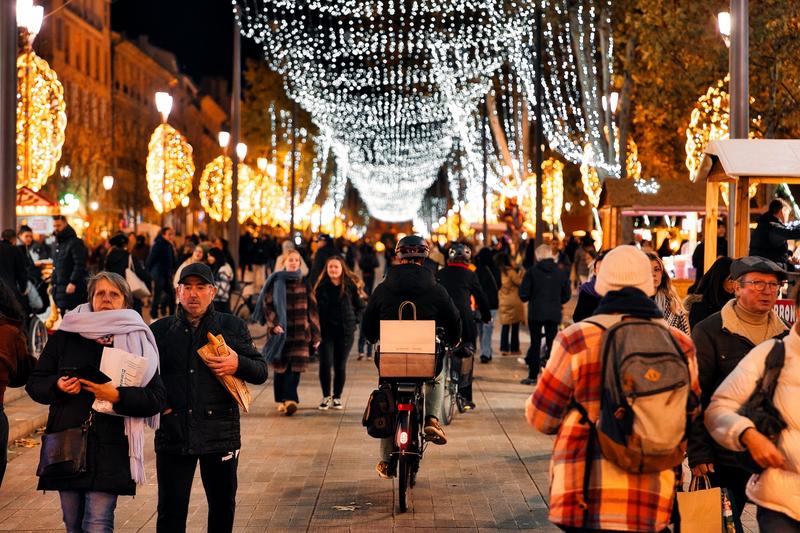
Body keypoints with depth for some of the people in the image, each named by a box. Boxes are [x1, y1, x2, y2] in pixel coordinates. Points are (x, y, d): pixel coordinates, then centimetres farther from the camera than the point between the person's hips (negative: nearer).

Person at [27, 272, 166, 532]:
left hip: (110, 449, -2)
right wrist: (58, 386, -10)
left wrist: (118, 396, -17)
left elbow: (157, 398, -1)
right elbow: (35, 383, 12)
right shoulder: (66, 335, 8)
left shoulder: (136, 340, 4)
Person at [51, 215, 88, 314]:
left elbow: (80, 265, -16)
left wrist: (73, 283, -22)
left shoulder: (75, 243, -9)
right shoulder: (57, 243, 20)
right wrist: (52, 283, 20)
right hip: (58, 287, 9)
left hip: (70, 288, -9)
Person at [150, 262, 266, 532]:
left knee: (223, 505, 11)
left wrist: (238, 365, -14)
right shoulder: (159, 330, 7)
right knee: (171, 510, 2)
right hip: (173, 434, 0)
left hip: (220, 435, 0)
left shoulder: (233, 327, 7)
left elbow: (261, 371, 6)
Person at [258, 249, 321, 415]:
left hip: (300, 331, 1)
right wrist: (274, 324, -14)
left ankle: (289, 400, -15)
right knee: (281, 367, 3)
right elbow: (267, 304, 1)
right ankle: (282, 401, 13)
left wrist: (315, 334, 6)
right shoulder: (276, 281, 3)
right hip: (281, 331, -1)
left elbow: (312, 308, 9)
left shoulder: (304, 283, 8)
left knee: (295, 366, -10)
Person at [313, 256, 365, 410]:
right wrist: (316, 325, -1)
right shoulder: (321, 286, 2)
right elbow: (315, 307, 8)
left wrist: (354, 321, -2)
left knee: (340, 365, 5)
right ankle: (326, 397, 7)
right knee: (325, 363, -9)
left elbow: (360, 306, 9)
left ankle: (337, 398, 17)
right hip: (325, 330, 0)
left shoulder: (351, 285, -1)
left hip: (345, 331, 0)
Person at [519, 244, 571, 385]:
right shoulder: (560, 272, 0)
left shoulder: (532, 271, -9)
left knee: (535, 343, 4)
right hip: (554, 314, 2)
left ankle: (533, 376, 5)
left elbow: (523, 294, -10)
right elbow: (567, 295, 5)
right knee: (552, 344, 10)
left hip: (536, 313, -2)